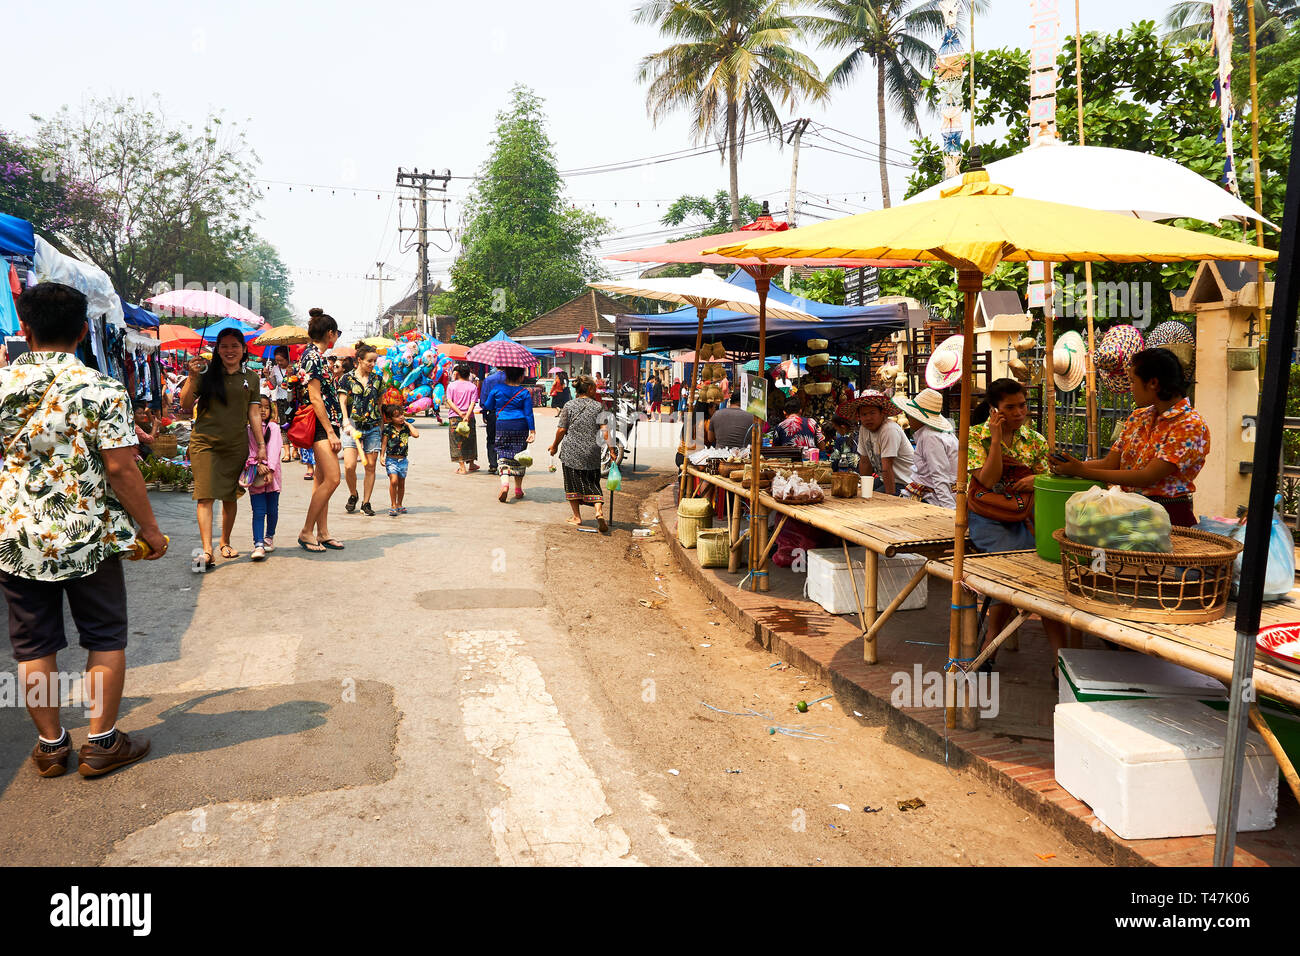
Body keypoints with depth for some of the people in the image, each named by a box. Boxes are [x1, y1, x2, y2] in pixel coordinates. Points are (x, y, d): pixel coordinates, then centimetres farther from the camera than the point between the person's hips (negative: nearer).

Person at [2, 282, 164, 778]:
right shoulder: (101, 389, -12)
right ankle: (102, 743, 17)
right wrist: (150, 530, -6)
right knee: (105, 639, 11)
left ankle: (50, 745, 24)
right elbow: (121, 468, -15)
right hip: (89, 538, -3)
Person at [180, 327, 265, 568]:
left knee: (230, 497, 10)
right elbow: (185, 406, 0)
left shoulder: (251, 379, 10)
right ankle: (207, 551, -16)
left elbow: (254, 414, 12)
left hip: (237, 445, 3)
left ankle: (226, 542, 27)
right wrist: (192, 378, -12)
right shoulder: (206, 372, 1)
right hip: (205, 442, -2)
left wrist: (261, 444, 6)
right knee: (205, 496, -10)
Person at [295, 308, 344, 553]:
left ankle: (322, 533, 13)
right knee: (331, 479, -13)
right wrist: (331, 432, -18)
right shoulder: (313, 357, -13)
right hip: (321, 425, -11)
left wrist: (332, 429, 20)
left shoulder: (314, 356, 17)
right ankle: (306, 532, -7)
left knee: (321, 480, 10)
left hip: (323, 425, 11)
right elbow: (315, 398, -17)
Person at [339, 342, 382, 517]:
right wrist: (347, 424, -17)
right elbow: (342, 403, -3)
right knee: (349, 466, -13)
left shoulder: (376, 380, 10)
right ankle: (353, 494, 14)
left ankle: (366, 502, 12)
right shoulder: (347, 379, 1)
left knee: (370, 466, 1)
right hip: (353, 426, -3)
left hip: (372, 428, 3)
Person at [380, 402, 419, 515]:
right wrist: (382, 456, -9)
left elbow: (416, 435, -12)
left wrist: (408, 423, -5)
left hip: (403, 460, 3)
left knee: (401, 483, 11)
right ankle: (393, 506, -6)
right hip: (391, 459, -3)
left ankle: (399, 505, 26)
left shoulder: (406, 428, 4)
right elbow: (384, 443, -2)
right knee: (394, 481, -17)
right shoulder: (388, 429, -5)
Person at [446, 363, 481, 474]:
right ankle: (471, 464, 29)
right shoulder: (472, 387, 3)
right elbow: (473, 403, -9)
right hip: (469, 417, 2)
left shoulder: (451, 385, 1)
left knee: (457, 442, 1)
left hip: (455, 417, -1)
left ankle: (462, 467, -5)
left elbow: (449, 401, -9)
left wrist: (459, 413, -14)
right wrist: (467, 416, -16)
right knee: (470, 441, 16)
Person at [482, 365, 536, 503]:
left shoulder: (497, 389, 0)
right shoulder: (525, 393, -3)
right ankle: (518, 489, 15)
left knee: (503, 454, 5)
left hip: (502, 426, 0)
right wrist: (532, 431, 0)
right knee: (519, 455, 9)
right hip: (520, 426, 0)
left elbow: (488, 406, 9)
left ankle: (504, 482, -21)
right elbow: (529, 413, -3)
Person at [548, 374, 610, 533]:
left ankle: (576, 516, 14)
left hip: (571, 451, 0)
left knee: (573, 483, 11)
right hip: (591, 452, 0)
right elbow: (604, 430, -9)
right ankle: (599, 511, -13)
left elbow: (561, 430, -2)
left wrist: (555, 445, 12)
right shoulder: (598, 406, 0)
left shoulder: (569, 406, 0)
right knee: (593, 484, 8)